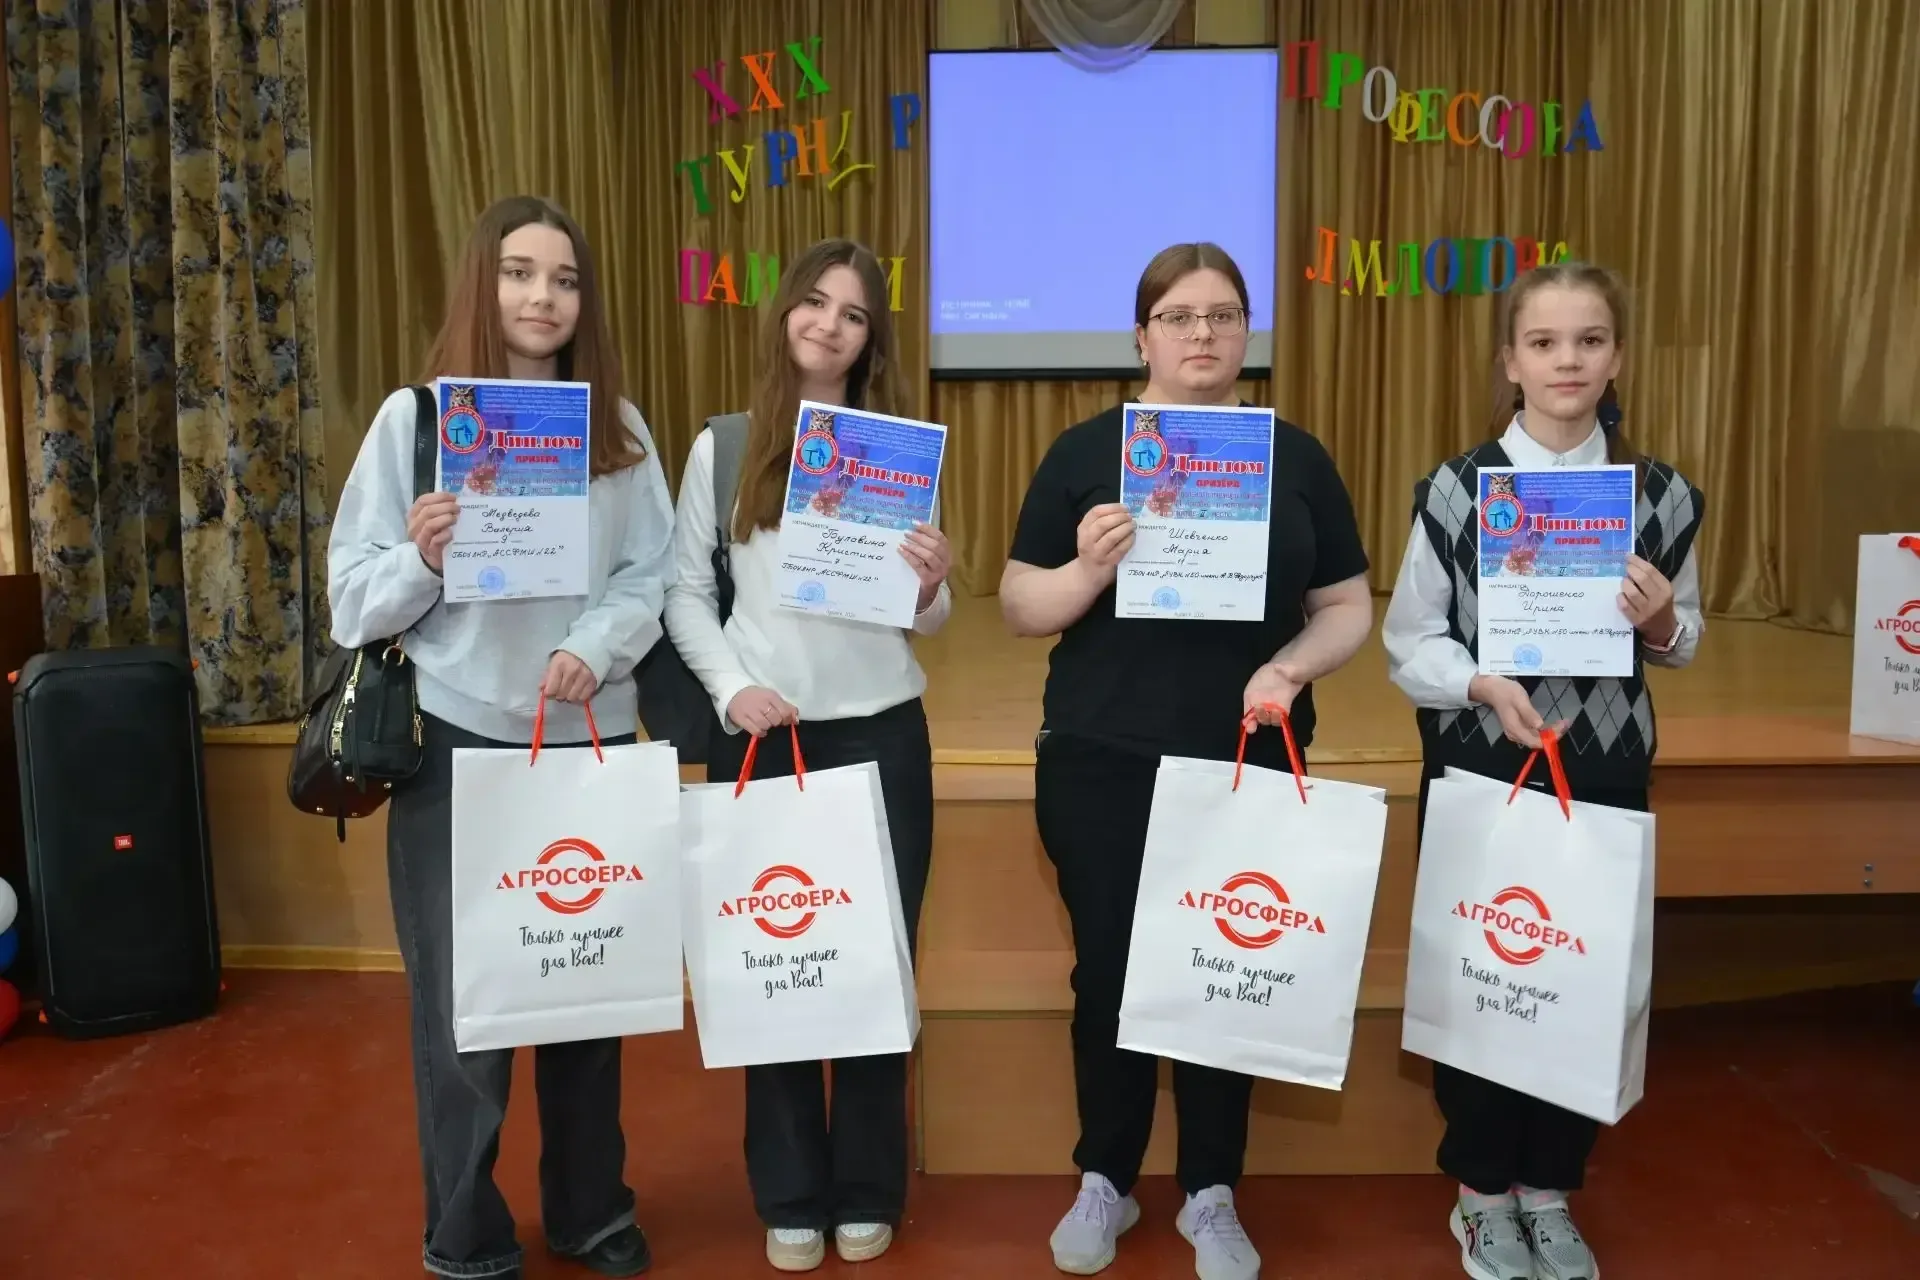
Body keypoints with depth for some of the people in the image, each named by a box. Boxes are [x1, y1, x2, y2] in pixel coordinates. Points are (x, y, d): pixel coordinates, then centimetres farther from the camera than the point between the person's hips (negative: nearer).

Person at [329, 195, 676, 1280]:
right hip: (455, 746, -2)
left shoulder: (621, 428, 6)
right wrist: (421, 559, -22)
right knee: (461, 1005, 6)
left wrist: (597, 648, -15)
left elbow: (653, 576, 2)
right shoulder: (413, 416, -1)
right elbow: (355, 595, -2)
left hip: (591, 743, 2)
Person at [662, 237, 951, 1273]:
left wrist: (930, 589, -16)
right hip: (761, 738, 0)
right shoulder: (723, 448, 3)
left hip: (882, 734, 1)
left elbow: (925, 621, 6)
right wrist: (730, 687, -12)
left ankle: (868, 1196, 26)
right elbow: (684, 591, 3)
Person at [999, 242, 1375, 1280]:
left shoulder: (1297, 457, 5)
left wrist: (1293, 665, -13)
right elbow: (1019, 607, 1)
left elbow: (1349, 607, 7)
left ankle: (1211, 1197, 28)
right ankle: (1103, 1183, 29)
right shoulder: (1084, 451, 1)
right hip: (1100, 765, -1)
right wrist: (1089, 569, -19)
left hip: (1247, 764, 1)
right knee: (1107, 975, 8)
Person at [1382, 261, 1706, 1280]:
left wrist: (1658, 619, -10)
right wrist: (1486, 684, -22)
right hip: (1477, 769, -2)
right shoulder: (1456, 488, -7)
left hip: (1606, 772, 3)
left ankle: (1549, 1194, 31)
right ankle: (1482, 1193, 27)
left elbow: (1684, 642, 12)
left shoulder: (1662, 494, 0)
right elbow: (1408, 643, -5)